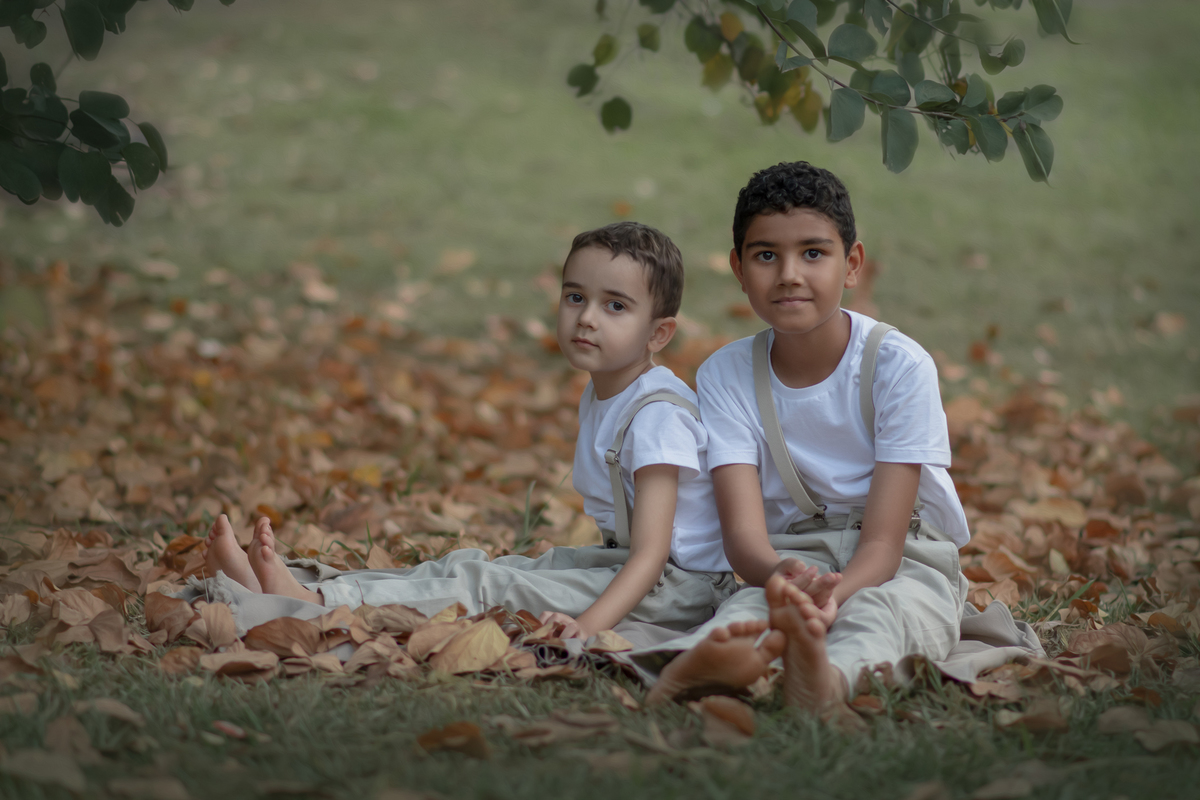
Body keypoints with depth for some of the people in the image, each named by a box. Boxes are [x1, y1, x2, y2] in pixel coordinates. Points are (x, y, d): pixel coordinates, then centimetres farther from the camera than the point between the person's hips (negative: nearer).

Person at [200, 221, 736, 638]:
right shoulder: (597, 398, 12)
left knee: (486, 585, -21)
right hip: (620, 561, 9)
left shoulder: (657, 413, -19)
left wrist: (590, 624, -40)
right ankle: (299, 583, -9)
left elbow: (651, 551, -27)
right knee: (466, 566, -2)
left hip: (679, 585, -9)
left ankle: (314, 601, -29)